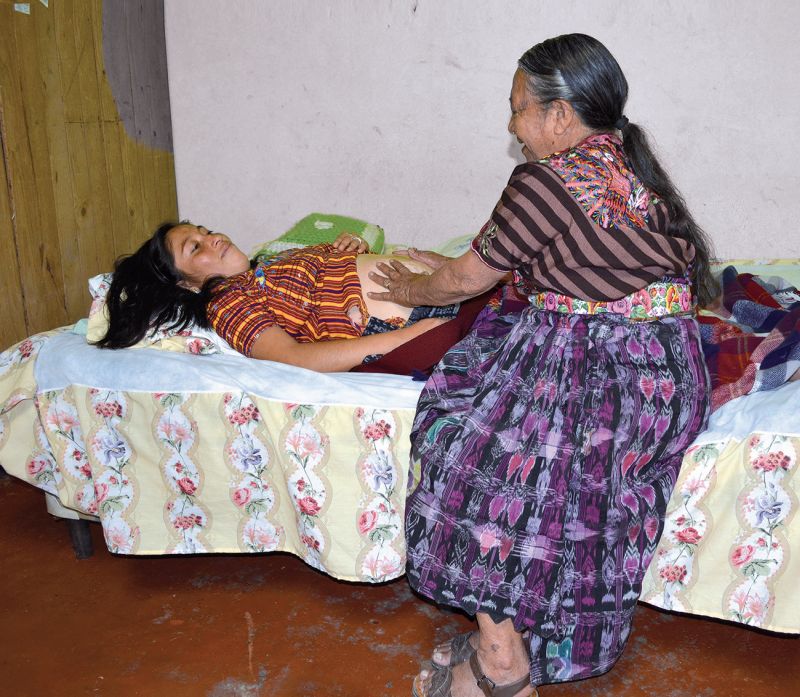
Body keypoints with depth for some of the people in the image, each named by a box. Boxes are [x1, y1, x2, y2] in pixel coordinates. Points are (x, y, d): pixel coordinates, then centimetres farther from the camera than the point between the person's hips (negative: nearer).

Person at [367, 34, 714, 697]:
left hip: (594, 373, -10)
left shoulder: (545, 183, -15)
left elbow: (468, 280, -3)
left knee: (476, 453, -6)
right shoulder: (631, 162, 13)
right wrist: (444, 264, 31)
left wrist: (412, 289, 18)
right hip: (668, 364, 10)